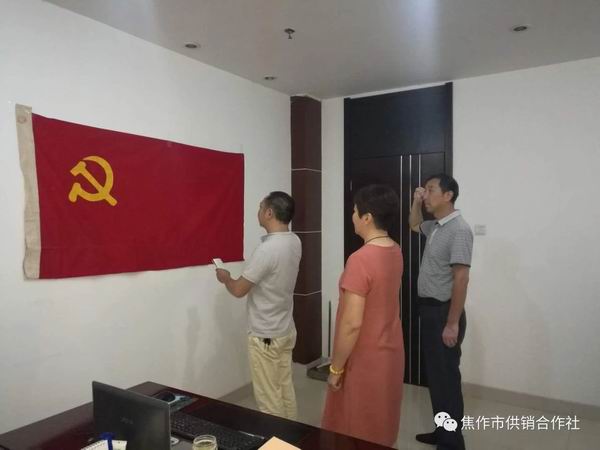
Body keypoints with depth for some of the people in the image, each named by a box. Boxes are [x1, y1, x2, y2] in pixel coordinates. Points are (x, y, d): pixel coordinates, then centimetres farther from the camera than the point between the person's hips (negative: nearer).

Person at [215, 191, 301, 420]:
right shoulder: (294, 242, 0)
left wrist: (225, 277, 2)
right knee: (285, 389, 19)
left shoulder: (267, 249, -26)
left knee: (268, 397, 7)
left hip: (265, 335, -8)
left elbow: (238, 290, -19)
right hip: (286, 330, 8)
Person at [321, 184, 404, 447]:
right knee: (381, 429, 23)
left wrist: (335, 367, -16)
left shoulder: (360, 260, -27)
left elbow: (352, 324, -26)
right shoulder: (395, 252, -1)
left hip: (365, 361, -8)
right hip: (391, 353, 8)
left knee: (357, 434, 10)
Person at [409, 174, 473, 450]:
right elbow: (414, 225, 32)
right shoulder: (436, 227, 9)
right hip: (429, 309, 9)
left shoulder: (458, 229, -18)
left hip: (443, 312, -9)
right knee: (434, 374, 17)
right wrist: (416, 202, 13)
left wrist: (453, 324, -23)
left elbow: (461, 279, -22)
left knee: (446, 376, 2)